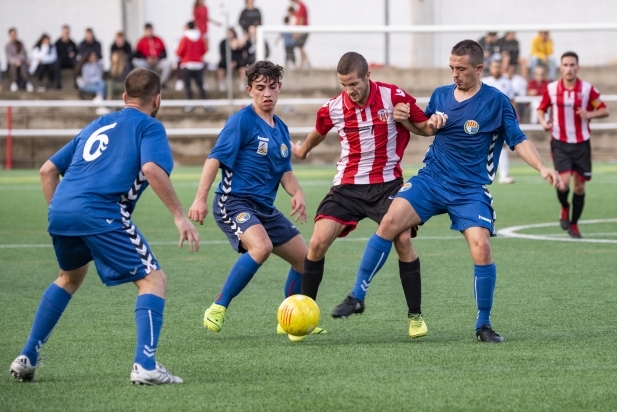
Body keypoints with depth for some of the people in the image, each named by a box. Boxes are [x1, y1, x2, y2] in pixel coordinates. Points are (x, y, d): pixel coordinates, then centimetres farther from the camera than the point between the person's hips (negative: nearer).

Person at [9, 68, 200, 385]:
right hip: (100, 213, -7)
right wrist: (179, 215, -11)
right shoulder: (149, 126, 9)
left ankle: (26, 358, 30)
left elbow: (48, 170, 28)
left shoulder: (98, 125, 29)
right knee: (153, 279, 1)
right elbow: (152, 169, -12)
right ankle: (145, 365, -15)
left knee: (70, 278, 32)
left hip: (60, 210, 7)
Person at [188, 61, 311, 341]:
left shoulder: (280, 129, 13)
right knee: (261, 246, -34)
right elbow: (215, 158, -15)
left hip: (264, 208, 8)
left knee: (304, 258, 11)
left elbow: (285, 172, 15)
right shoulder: (242, 121, -10)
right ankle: (218, 309, -23)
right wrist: (200, 199, -25)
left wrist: (297, 193, -6)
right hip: (234, 202, -8)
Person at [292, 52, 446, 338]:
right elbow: (319, 132, 22)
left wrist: (432, 124, -20)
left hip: (387, 184, -2)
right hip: (347, 186, 2)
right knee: (317, 243, -12)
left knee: (403, 240, -18)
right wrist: (303, 150, 37)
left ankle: (415, 316, -2)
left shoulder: (394, 97, -9)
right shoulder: (333, 108, -3)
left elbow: (424, 128, 2)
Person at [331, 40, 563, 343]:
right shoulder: (440, 95, 6)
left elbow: (518, 141, -5)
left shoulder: (496, 102, -6)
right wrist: (405, 119, 2)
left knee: (481, 248, -19)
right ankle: (357, 297, -6)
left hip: (471, 190, -3)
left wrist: (542, 168, -20)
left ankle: (484, 325, 1)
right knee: (389, 222, -16)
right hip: (431, 179, 3)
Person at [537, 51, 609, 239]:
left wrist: (589, 114, -21)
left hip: (581, 143, 1)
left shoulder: (587, 89, -6)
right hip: (560, 143, -1)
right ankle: (565, 208, 16)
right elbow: (541, 109, 11)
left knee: (579, 186, 5)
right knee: (564, 181, -17)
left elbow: (604, 110, -1)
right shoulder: (551, 89, -3)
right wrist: (543, 122, -10)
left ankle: (574, 224, 22)